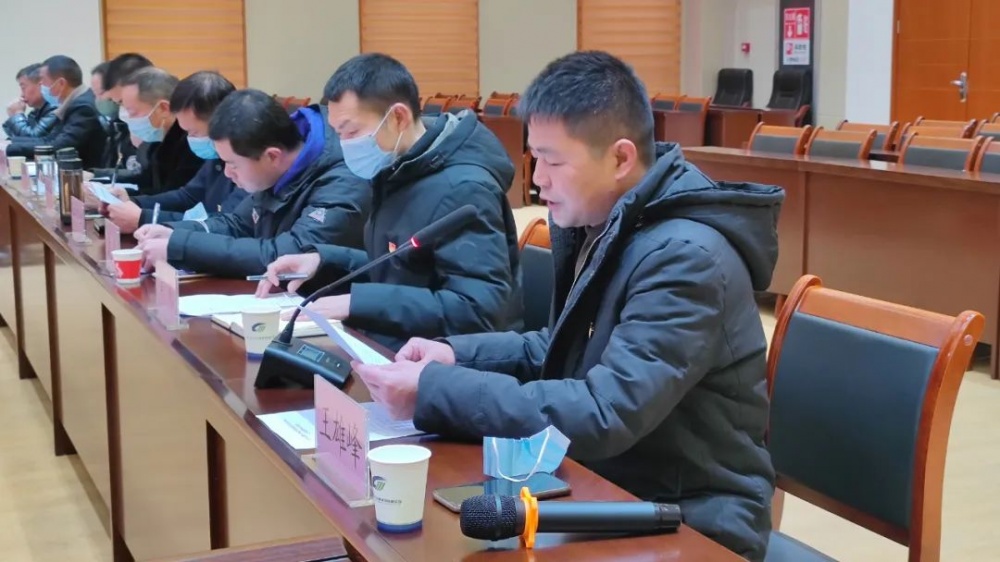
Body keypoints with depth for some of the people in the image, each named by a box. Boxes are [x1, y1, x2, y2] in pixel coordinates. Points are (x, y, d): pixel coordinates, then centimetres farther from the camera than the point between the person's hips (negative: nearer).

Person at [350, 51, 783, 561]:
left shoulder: (687, 257, -24)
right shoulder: (596, 224, 4)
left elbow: (606, 415, -30)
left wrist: (435, 391, -27)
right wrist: (458, 355, -1)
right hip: (609, 490, 7)